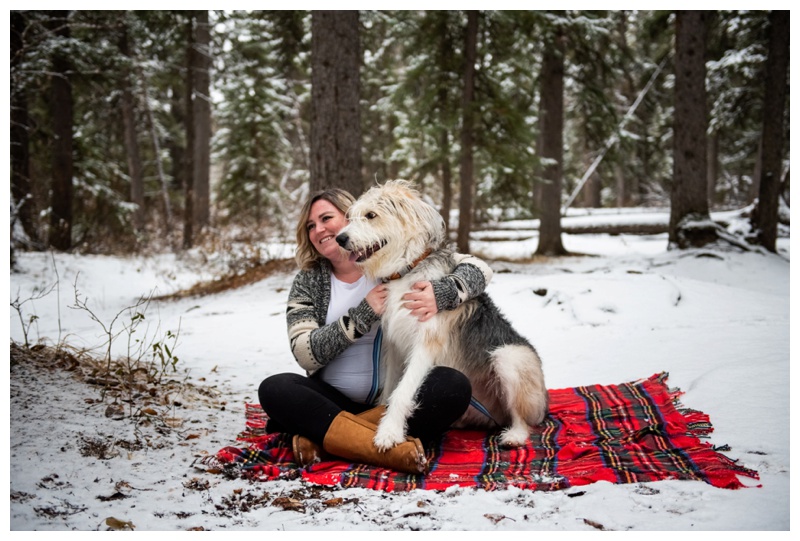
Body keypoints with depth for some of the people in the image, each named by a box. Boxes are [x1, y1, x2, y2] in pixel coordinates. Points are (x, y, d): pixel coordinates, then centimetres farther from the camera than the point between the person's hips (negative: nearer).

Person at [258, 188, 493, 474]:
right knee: (273, 389, -25)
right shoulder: (306, 283, 3)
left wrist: (441, 294, -26)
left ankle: (320, 434, -30)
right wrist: (363, 314, -18)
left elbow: (478, 269, -5)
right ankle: (391, 450, -38)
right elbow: (305, 353, -9)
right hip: (334, 399, 1)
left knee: (454, 386, -28)